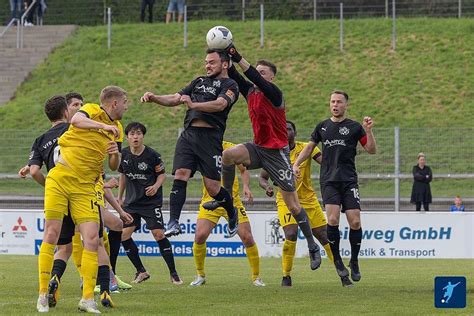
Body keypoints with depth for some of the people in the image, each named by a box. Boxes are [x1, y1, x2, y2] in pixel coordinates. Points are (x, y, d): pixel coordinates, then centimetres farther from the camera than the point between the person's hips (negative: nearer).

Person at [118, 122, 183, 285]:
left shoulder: (152, 155, -11)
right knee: (124, 235, -6)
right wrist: (120, 197, 17)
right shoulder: (123, 155, 0)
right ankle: (141, 271, 8)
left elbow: (162, 174, 0)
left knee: (159, 234, -12)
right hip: (131, 201, 4)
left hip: (151, 201, -4)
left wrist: (156, 186, -19)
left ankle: (173, 273, -1)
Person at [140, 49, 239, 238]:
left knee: (212, 187, -4)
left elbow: (220, 104, -16)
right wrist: (154, 98, 4)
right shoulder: (200, 81, 24)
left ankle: (232, 214, 26)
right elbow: (175, 99, 23)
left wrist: (194, 105, -30)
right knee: (180, 176, -14)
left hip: (210, 136, -5)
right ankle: (173, 223, -21)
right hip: (188, 135, 5)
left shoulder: (229, 85, 4)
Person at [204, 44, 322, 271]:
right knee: (228, 154, -25)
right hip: (258, 148, 6)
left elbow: (256, 79, -30)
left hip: (277, 152, -6)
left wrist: (238, 58, -37)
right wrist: (224, 58, -20)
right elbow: (234, 76, -3)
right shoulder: (250, 91, 6)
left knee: (293, 204, -2)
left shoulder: (274, 93, -13)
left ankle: (313, 247, 10)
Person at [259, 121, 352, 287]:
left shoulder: (306, 148, -3)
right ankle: (286, 276, -7)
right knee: (291, 235, -23)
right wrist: (267, 187, -14)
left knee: (325, 237, 2)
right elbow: (262, 177, 7)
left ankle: (343, 275, 15)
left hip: (309, 200, 1)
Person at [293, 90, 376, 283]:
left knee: (355, 221, -9)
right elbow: (310, 146, 24)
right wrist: (296, 164, 11)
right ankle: (337, 261, -3)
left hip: (349, 180, -1)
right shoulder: (322, 127, 13)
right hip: (329, 180, 1)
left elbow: (371, 150, 5)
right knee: (333, 219, -17)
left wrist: (368, 131, -10)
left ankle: (354, 262, 10)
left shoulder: (354, 127, 6)